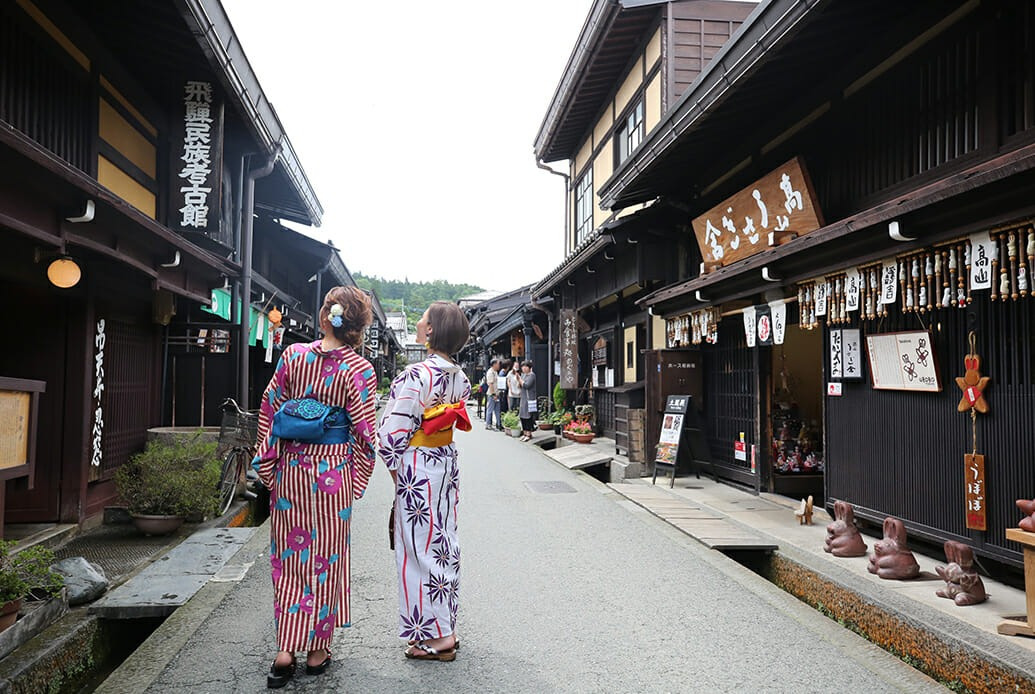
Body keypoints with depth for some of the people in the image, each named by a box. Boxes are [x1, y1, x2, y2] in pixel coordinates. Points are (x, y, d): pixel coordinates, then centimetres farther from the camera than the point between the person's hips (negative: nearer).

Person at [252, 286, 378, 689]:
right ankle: (317, 649, 22)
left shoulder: (293, 356, -3)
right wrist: (357, 483, 3)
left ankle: (285, 651, 17)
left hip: (290, 468, 3)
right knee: (325, 557, 10)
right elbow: (364, 433, -10)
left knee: (288, 554, 14)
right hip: (333, 472, -2)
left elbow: (269, 410, 0)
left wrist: (266, 465, 8)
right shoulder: (359, 371, -11)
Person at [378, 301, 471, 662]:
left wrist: (395, 469, -4)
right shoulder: (459, 376, 3)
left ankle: (434, 637, 12)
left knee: (420, 547, 3)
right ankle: (447, 626, 27)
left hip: (418, 467, -8)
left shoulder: (417, 375, -22)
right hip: (447, 463, 8)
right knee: (444, 543, 16)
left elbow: (394, 429, -19)